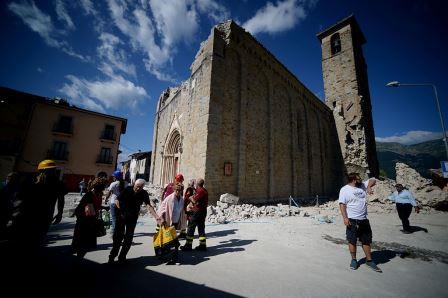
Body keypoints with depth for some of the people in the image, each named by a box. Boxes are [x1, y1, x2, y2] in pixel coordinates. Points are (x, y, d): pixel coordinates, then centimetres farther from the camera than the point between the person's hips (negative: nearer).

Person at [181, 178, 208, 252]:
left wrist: (191, 198, 0)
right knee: (201, 228, 13)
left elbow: (194, 200, -18)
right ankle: (202, 245, 18)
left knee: (191, 228, 3)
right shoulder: (205, 191, 11)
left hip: (197, 212, -9)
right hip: (203, 211, 9)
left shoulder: (200, 191, -18)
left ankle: (188, 245, 10)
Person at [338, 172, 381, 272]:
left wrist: (369, 187, -7)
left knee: (366, 241, 15)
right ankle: (354, 260, 22)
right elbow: (342, 204, -14)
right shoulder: (344, 189, -11)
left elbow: (373, 180, 13)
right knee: (352, 241, 6)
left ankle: (369, 260, 29)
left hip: (364, 220, 6)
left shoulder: (362, 185, 8)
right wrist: (345, 218, -20)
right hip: (352, 220, -6)